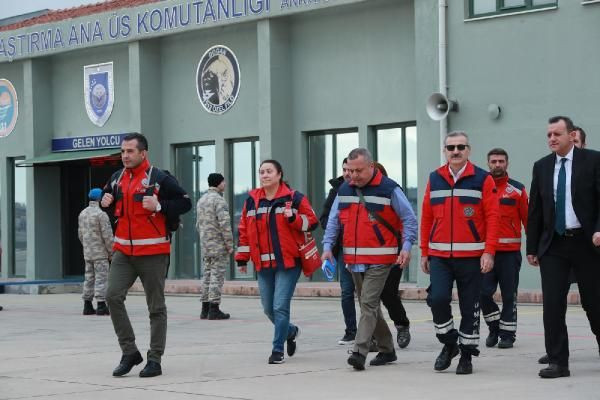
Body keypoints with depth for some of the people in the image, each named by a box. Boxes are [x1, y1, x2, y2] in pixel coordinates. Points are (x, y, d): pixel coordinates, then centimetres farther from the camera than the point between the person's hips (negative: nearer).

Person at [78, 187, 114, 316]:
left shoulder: (82, 213, 10)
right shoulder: (101, 214, -14)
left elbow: (80, 233, 16)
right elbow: (107, 235, -14)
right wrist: (111, 252, -5)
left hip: (87, 253, 7)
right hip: (100, 252, -7)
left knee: (89, 278, 11)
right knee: (101, 278, -6)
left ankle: (87, 305, 12)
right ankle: (101, 305, -9)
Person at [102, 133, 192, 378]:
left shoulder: (159, 179, -9)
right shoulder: (117, 179, 10)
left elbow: (185, 203, -8)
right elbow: (108, 198, 26)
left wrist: (159, 206, -21)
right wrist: (105, 201, 3)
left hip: (153, 252, -5)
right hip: (123, 251, 5)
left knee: (156, 306, 2)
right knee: (113, 296, -9)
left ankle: (155, 360, 10)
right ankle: (129, 352, 2)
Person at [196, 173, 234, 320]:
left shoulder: (201, 200, 15)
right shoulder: (219, 200, -13)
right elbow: (224, 224, -19)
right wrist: (229, 244, -14)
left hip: (205, 245, 8)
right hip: (218, 245, -8)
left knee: (207, 274, 12)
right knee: (217, 275, -5)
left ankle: (205, 310, 13)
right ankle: (214, 309, -7)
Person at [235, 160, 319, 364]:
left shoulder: (294, 198, -2)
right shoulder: (252, 200, 9)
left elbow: (312, 221, 0)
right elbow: (244, 230, 13)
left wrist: (294, 219, -18)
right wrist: (242, 258, 12)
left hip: (288, 262, -5)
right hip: (263, 263, 5)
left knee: (280, 306, -10)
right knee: (268, 309, 11)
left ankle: (278, 349, 0)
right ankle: (290, 331, 38)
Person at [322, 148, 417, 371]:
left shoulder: (389, 189, -6)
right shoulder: (344, 191, 10)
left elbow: (409, 219, -2)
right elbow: (333, 221, 16)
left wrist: (406, 247, -12)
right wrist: (327, 247, 4)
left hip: (380, 260, -6)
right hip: (354, 260, 6)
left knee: (368, 304, -14)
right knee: (370, 306, 13)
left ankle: (360, 352, -19)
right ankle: (387, 350, 25)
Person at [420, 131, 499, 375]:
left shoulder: (482, 179, -2)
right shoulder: (434, 179, 8)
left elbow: (492, 217, -5)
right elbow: (426, 218, 10)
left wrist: (489, 252, -13)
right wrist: (424, 252, 8)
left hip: (471, 257, -2)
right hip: (439, 256, 2)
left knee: (470, 307, 3)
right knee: (438, 298, -12)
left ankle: (467, 354, 16)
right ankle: (449, 343, 10)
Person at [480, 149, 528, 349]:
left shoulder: (517, 189, 3)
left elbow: (528, 219, 3)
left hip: (510, 251, -1)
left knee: (509, 295, 2)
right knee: (483, 293, -5)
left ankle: (507, 334, 12)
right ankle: (494, 326, 17)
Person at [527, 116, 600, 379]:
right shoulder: (541, 167, 9)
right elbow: (535, 209, 11)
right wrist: (532, 247, 10)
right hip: (553, 245, 3)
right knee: (552, 305, -4)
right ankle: (557, 362, 0)